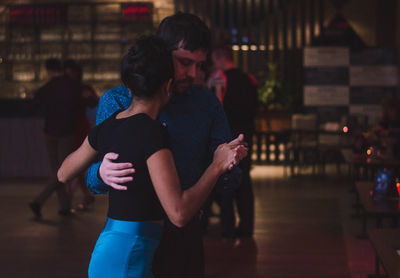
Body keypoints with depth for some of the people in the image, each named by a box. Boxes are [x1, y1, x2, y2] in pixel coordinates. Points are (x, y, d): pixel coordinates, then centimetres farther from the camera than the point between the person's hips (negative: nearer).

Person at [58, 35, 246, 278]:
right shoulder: (153, 132, -17)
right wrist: (217, 166, -10)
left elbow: (63, 174, 24)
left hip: (106, 251, 9)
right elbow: (179, 214, -21)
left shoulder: (106, 128, 6)